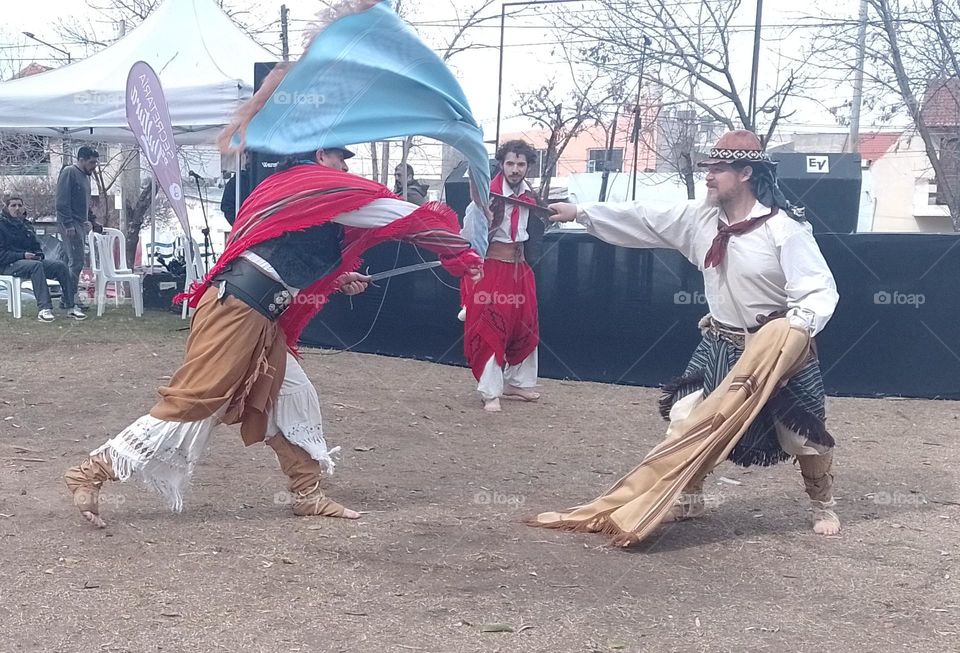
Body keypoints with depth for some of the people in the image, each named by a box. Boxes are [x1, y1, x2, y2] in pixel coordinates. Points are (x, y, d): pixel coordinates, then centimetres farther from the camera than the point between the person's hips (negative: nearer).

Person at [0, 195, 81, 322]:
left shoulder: (26, 225, 21)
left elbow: (36, 246, 26)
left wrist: (39, 254, 1)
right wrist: (23, 255, -20)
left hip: (30, 260, 7)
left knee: (60, 266, -15)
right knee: (36, 265, -37)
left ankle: (70, 307, -17)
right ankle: (44, 309, -46)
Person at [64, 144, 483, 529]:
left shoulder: (289, 188, 25)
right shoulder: (319, 184, 0)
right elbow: (404, 216, 2)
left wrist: (336, 280, 23)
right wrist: (461, 254, 9)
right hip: (236, 311, -10)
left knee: (291, 398, 13)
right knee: (191, 402, -10)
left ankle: (307, 495, 19)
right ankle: (92, 472, -6)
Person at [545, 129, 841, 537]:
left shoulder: (785, 228, -21)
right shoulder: (700, 218, -3)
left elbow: (819, 289, -23)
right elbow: (642, 221, 1)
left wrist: (798, 327, -39)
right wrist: (579, 212, 0)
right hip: (720, 345, 5)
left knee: (803, 433, 6)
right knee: (686, 419, 5)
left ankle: (822, 506, 32)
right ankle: (689, 499, 25)